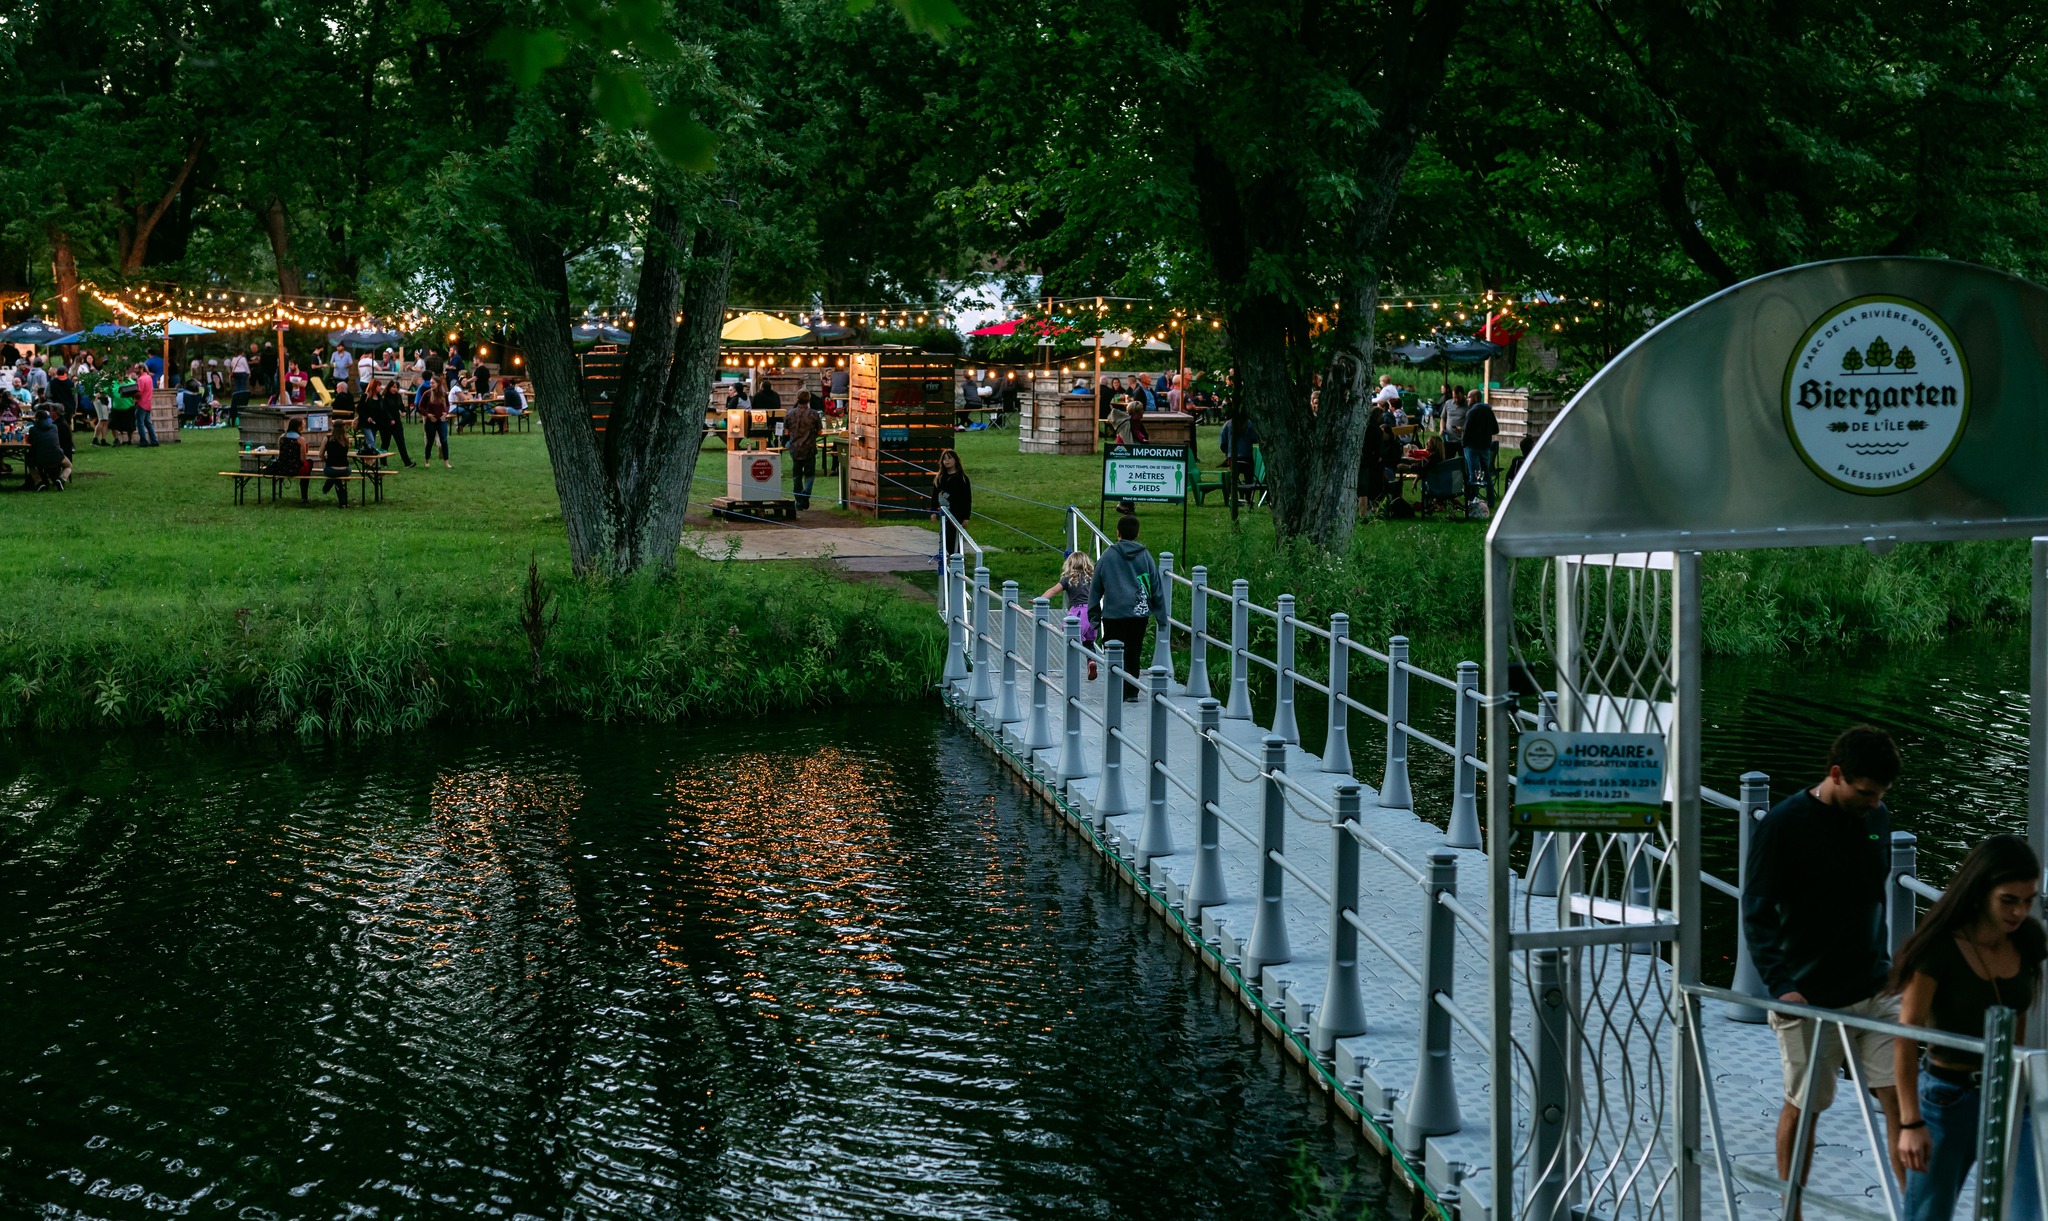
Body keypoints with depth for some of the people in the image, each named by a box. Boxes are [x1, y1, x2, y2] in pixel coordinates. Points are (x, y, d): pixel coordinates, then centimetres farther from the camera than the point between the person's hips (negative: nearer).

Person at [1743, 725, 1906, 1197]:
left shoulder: (1877, 819, 5)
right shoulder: (1783, 825, -13)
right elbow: (1757, 911, -13)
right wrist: (1781, 984, -23)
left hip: (1875, 991, 5)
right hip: (1809, 998, -4)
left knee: (1901, 1096, -6)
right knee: (1803, 1106, 7)